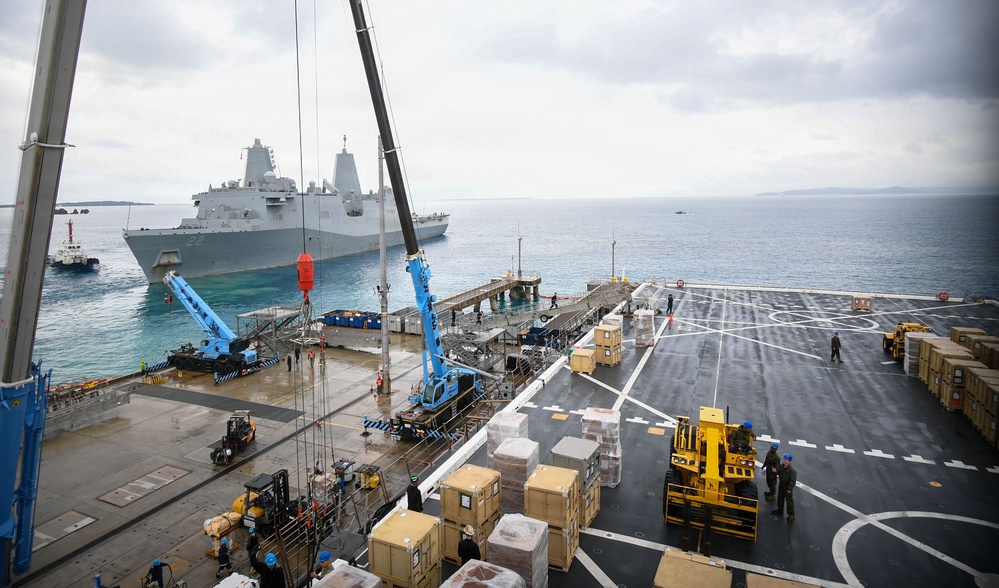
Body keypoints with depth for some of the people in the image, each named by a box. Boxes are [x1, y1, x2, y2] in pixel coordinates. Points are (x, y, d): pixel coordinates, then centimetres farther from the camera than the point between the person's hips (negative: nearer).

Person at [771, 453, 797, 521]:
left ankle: (791, 515, 23)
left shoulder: (792, 470, -29)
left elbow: (793, 481, -24)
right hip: (781, 485, 7)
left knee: (789, 500, 8)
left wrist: (789, 489, -22)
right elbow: (779, 472, 7)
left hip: (788, 487, -7)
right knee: (780, 498, 23)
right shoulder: (781, 466, -9)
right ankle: (780, 510, 42)